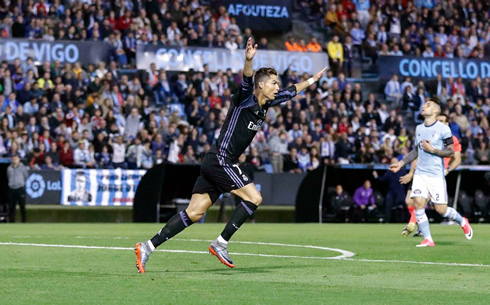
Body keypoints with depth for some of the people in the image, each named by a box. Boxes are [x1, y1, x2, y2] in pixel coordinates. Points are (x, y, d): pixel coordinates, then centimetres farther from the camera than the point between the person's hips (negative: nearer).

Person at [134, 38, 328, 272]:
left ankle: (148, 246, 0)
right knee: (254, 198, -9)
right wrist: (248, 60, -49)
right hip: (221, 160, -9)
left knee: (194, 213, 3)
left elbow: (291, 92, 31)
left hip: (215, 163, 9)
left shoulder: (265, 105, 15)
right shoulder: (246, 98, -9)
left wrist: (312, 80, 39)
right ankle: (221, 243, -6)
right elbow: (247, 79, -30)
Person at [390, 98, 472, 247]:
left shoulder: (443, 129, -6)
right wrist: (401, 163, 18)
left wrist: (433, 150, -18)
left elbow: (451, 152, -7)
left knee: (441, 209, -3)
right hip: (420, 173, 5)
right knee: (418, 203, -13)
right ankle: (428, 239, -8)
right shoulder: (419, 129, 12)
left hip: (436, 175, -5)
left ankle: (462, 221, 27)